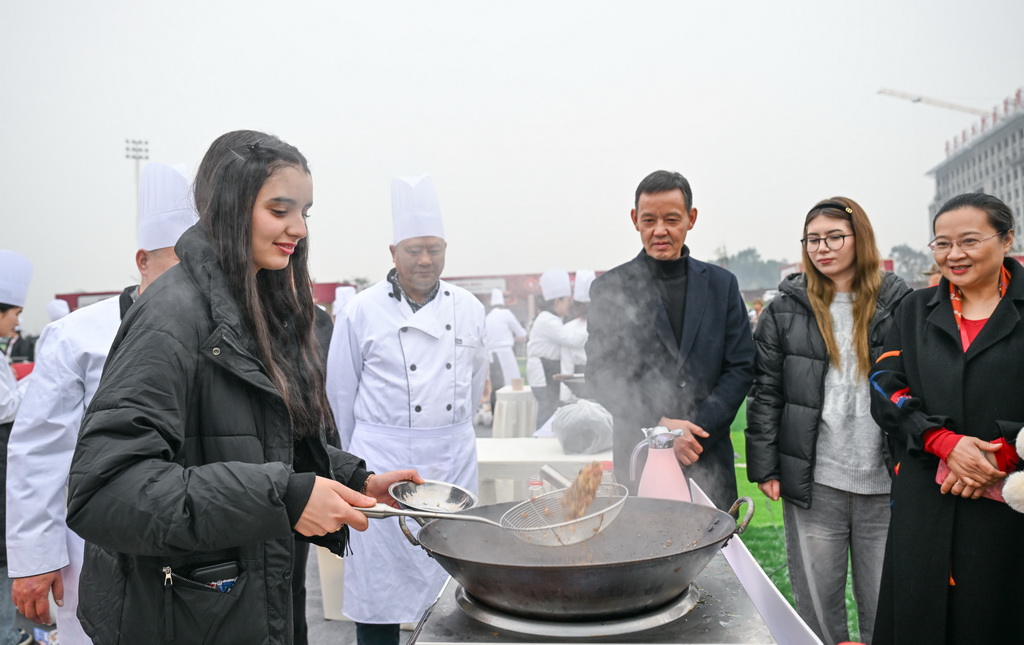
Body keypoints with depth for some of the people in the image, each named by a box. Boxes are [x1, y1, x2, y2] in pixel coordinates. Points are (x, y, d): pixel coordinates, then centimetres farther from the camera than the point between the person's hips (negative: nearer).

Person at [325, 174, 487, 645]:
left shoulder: (468, 309, 4)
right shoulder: (362, 311, -5)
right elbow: (341, 395, 3)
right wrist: (350, 461, 9)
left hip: (454, 458, 3)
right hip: (384, 460, -3)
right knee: (379, 576, 4)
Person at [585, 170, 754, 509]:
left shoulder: (722, 284, 9)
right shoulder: (611, 288, 2)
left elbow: (741, 367, 5)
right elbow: (602, 376, -2)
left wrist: (699, 427, -8)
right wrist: (660, 426, -12)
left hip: (709, 459, 2)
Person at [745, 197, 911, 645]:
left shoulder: (898, 305, 2)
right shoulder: (786, 309, 4)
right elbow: (765, 392, 3)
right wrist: (764, 468, -2)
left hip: (886, 482, 0)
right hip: (813, 480, 0)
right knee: (817, 601, 10)